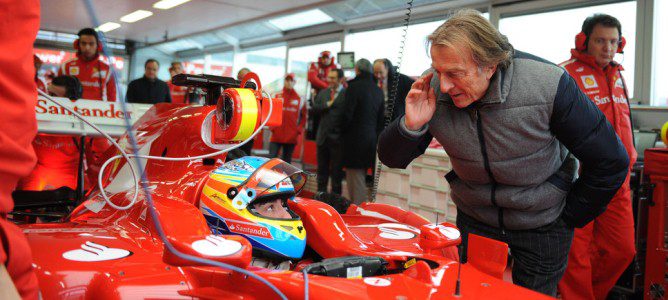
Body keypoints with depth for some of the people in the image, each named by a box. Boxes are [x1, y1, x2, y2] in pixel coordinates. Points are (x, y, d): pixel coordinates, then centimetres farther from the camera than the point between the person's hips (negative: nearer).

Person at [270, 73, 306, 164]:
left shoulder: (299, 99, 7)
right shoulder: (276, 96, 4)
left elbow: (303, 116, 11)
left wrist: (299, 130, 1)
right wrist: (272, 127, -4)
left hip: (292, 137, 1)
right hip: (276, 135, -1)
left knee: (287, 162, 9)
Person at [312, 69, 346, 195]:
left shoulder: (347, 94, -6)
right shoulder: (323, 93, 14)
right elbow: (314, 109, 4)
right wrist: (328, 104, -6)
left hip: (337, 138, -5)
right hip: (322, 137, 5)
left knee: (336, 170, 2)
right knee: (322, 169, 14)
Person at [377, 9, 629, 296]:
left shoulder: (547, 86, -28)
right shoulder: (432, 89, -20)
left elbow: (611, 162, -16)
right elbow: (392, 159, -9)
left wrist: (569, 218, -5)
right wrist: (411, 125, -30)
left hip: (542, 225, -2)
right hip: (474, 220, 3)